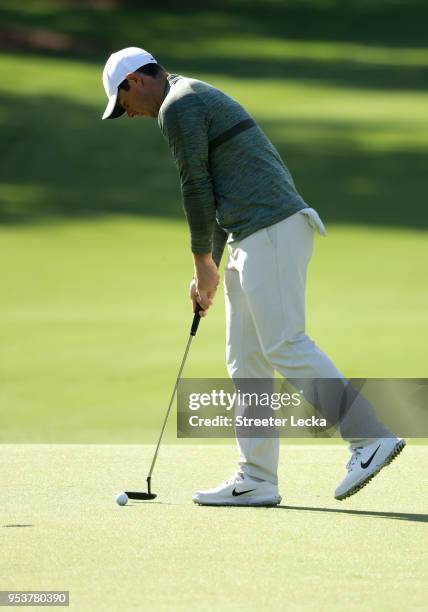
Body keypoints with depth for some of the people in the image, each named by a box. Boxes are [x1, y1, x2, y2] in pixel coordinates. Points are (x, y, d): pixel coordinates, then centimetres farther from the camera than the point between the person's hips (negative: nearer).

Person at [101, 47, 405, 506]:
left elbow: (196, 188, -8)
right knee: (246, 360, 7)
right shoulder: (203, 100, 27)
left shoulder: (178, 106, -5)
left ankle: (371, 438, -15)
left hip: (270, 230, -10)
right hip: (255, 238, 10)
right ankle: (256, 480, 5)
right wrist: (210, 266, 23)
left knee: (285, 345, -14)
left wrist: (204, 263, 1)